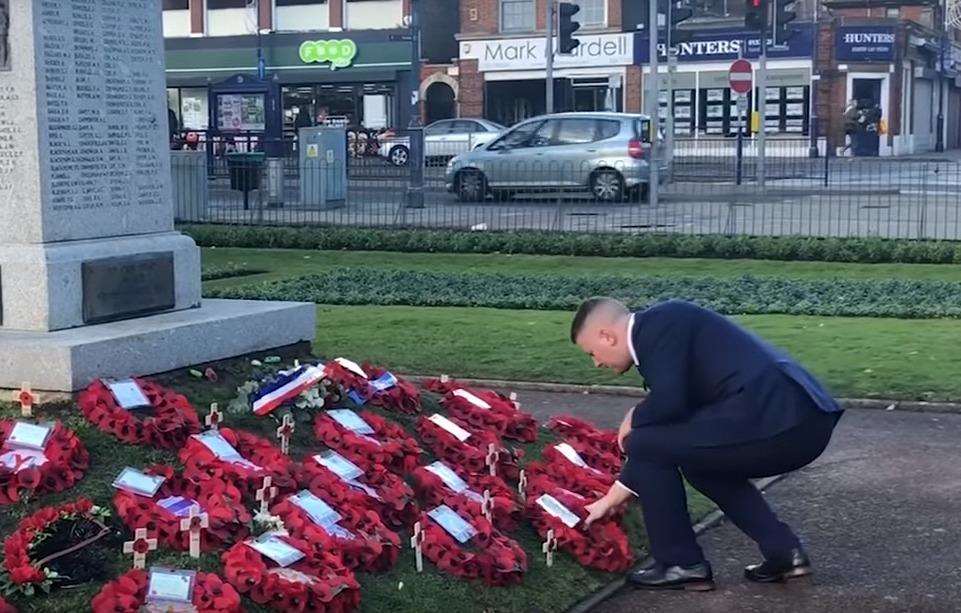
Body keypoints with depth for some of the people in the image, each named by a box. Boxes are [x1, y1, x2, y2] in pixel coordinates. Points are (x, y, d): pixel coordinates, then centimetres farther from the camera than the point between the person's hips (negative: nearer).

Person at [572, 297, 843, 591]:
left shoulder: (658, 322, -2)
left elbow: (668, 403, -17)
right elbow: (657, 446, 32)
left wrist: (633, 419, 6)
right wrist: (609, 499, 37)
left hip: (775, 420, -10)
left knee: (646, 445, -1)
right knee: (701, 459, 32)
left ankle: (681, 564, 10)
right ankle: (784, 551, 22)